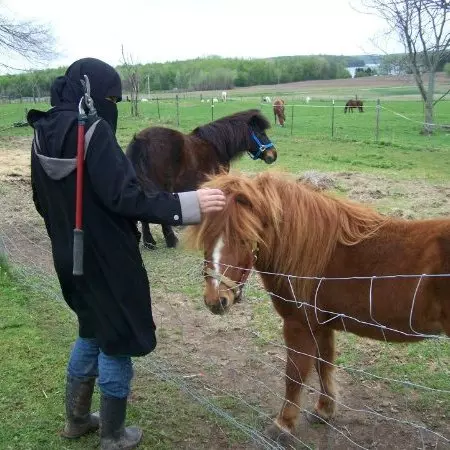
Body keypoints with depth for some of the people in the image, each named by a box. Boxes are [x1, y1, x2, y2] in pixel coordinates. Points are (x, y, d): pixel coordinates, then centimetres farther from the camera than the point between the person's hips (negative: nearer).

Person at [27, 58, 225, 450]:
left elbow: (43, 202, 13)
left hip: (70, 257, 8)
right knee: (117, 341, 9)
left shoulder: (43, 135, 5)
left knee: (92, 332, 26)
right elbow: (123, 196, -28)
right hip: (108, 258, -8)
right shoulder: (94, 131, -20)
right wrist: (188, 204, -29)